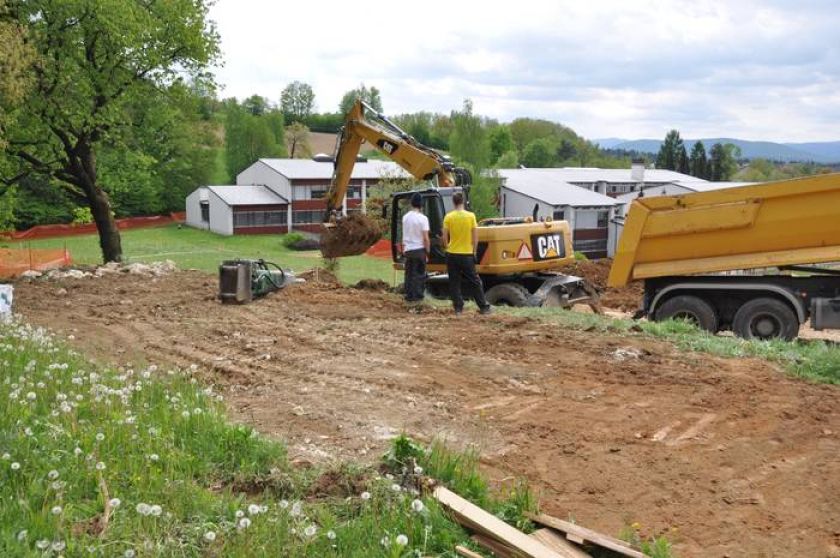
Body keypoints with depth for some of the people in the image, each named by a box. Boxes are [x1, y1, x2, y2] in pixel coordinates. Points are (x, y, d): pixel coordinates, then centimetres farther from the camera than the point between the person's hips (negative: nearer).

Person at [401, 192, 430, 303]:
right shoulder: (422, 218, -14)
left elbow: (404, 234, 10)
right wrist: (428, 250, -4)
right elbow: (425, 237, -14)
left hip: (408, 249, 5)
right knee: (419, 274, 5)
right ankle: (417, 295, 5)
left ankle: (409, 296, 12)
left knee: (409, 273, 11)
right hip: (419, 249, -5)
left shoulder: (405, 217, 3)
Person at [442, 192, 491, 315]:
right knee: (474, 282, 8)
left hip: (452, 254, 0)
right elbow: (475, 237, -3)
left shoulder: (448, 217, -5)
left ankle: (458, 307, 7)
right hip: (467, 254, 0)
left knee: (454, 283, 9)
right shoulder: (471, 216, -5)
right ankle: (484, 307, 10)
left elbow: (445, 237, -3)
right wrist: (474, 251, 7)